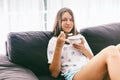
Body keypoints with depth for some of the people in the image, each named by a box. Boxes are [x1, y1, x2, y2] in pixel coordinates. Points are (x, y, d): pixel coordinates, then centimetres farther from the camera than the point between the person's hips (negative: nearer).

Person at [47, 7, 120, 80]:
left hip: (92, 71, 5)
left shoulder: (80, 37, 27)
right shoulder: (54, 41, 13)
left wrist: (83, 49, 5)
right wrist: (58, 47, -7)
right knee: (110, 51, -32)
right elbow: (54, 73, 3)